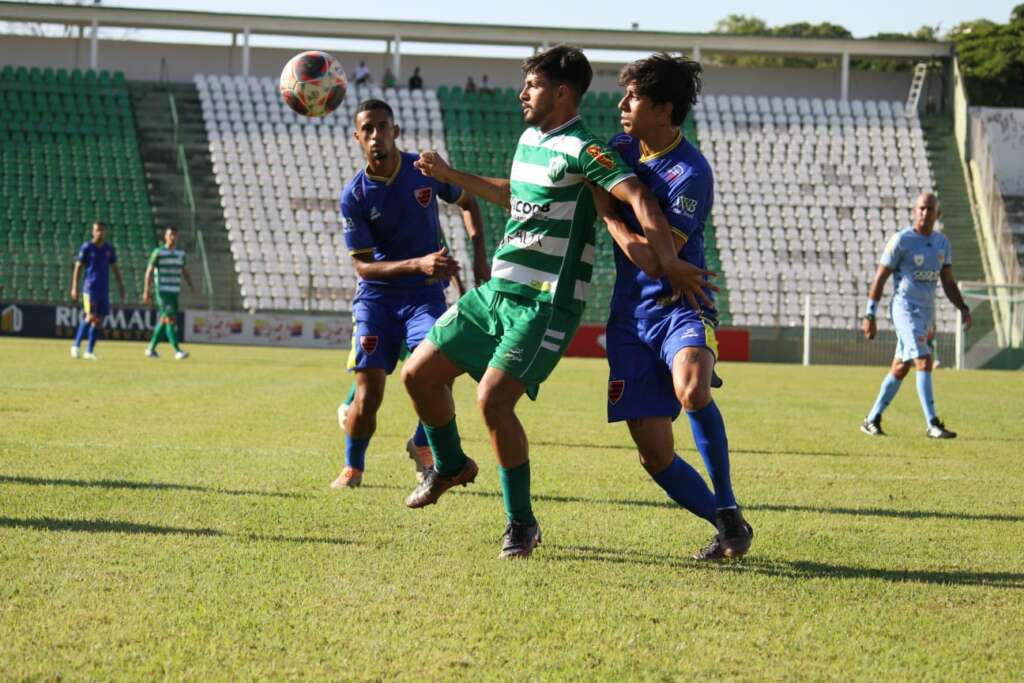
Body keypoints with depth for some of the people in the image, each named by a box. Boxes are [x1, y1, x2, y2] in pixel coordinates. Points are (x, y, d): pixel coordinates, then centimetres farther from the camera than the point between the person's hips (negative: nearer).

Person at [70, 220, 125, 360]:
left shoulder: (109, 249, 10)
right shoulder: (86, 247, -2)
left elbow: (115, 268, 16)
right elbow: (78, 267, -2)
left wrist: (121, 287, 11)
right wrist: (74, 288, -9)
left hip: (104, 289, 5)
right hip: (90, 288, -5)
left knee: (99, 320, 2)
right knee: (91, 316, -16)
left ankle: (90, 351, 8)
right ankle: (76, 345, -5)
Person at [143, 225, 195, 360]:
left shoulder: (180, 253, 11)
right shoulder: (158, 253, -6)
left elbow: (184, 271, 15)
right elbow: (149, 272, -5)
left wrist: (191, 285, -2)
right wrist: (146, 291, -11)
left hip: (174, 292, 6)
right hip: (162, 292, -6)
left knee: (164, 321, 11)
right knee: (170, 319, -15)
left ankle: (151, 348, 23)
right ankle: (177, 351, -19)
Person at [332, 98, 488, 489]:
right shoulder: (354, 196, -10)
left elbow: (467, 203, 15)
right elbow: (362, 265, -12)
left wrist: (479, 256, 2)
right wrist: (418, 263, -26)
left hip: (425, 295, 1)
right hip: (376, 297, 0)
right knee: (368, 396, -8)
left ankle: (423, 447, 7)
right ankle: (353, 468, 18)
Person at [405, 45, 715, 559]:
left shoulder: (581, 150, -14)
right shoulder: (529, 139, 14)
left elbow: (637, 197, -25)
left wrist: (668, 261, -38)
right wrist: (451, 176, 37)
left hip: (545, 303, -9)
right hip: (497, 290, 9)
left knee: (493, 400, -21)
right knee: (419, 373, 8)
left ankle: (522, 524, -6)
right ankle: (450, 465, 34)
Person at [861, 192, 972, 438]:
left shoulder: (942, 243, 9)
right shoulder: (901, 240, -10)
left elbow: (948, 283, 14)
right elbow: (880, 278, -6)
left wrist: (963, 308, -1)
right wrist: (870, 315, -8)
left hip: (926, 313, 7)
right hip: (905, 309, -7)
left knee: (901, 368, 11)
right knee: (924, 362, -17)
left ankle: (872, 420, 21)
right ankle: (932, 425, -19)